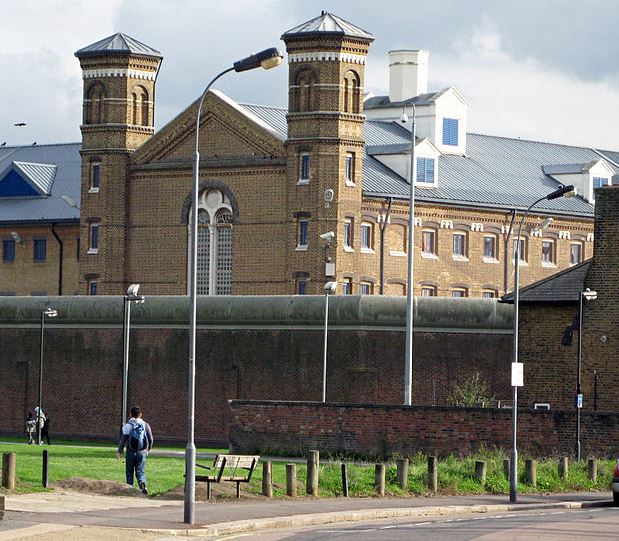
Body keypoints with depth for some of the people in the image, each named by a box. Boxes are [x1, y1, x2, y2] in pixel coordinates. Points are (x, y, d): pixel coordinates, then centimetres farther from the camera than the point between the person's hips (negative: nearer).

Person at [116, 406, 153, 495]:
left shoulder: (128, 425, -3)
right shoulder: (145, 425, 3)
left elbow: (123, 439, -8)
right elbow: (150, 438, 8)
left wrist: (119, 451, -8)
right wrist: (149, 448, 27)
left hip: (130, 452, -1)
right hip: (142, 452, 1)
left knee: (129, 472, 11)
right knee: (140, 472, 4)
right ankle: (142, 484, -22)